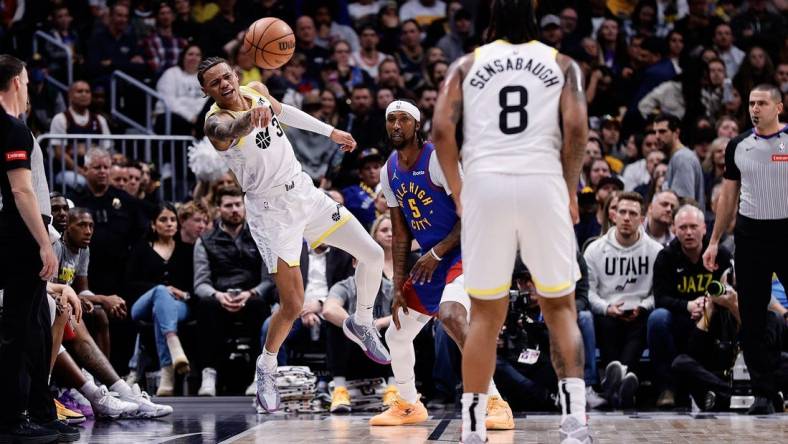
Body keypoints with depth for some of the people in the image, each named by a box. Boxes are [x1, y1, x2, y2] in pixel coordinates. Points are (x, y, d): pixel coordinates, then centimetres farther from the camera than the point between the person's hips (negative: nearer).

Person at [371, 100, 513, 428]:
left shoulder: (437, 159, -17)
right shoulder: (389, 172, 6)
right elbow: (400, 233, 10)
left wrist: (436, 254, -19)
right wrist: (399, 287, 5)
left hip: (463, 251, -8)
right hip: (430, 258, 8)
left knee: (450, 316, -33)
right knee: (396, 335, 12)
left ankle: (495, 403, -30)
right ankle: (409, 405, 36)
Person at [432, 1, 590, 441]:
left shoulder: (467, 64, 16)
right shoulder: (562, 64, 14)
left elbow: (441, 129, 3)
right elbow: (576, 129, -1)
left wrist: (457, 191, 13)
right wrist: (571, 190, 11)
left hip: (485, 186, 1)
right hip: (543, 184, -1)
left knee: (486, 314, 11)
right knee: (560, 308, 10)